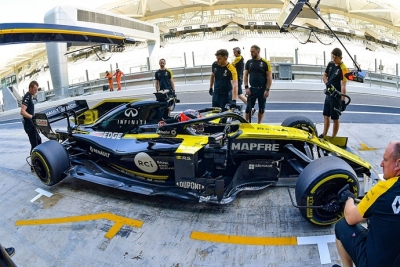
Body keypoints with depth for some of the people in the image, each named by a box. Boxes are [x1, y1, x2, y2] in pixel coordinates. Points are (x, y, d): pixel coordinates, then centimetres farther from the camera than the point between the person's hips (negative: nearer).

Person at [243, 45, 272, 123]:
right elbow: (245, 75, 7)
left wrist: (267, 90, -11)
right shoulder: (249, 62, 4)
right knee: (248, 107, 2)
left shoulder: (265, 62, -5)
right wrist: (246, 87, -4)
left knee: (261, 108, 8)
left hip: (262, 89, -2)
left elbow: (269, 77, -5)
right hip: (252, 89, 2)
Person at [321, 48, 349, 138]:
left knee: (335, 118, 1)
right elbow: (324, 75, 14)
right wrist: (327, 83, -8)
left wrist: (343, 101, -31)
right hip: (328, 94, 8)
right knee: (326, 116, 17)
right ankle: (324, 135, 31)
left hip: (336, 96, -8)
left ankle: (333, 138, 12)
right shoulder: (330, 64, 5)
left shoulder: (343, 69, -18)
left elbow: (343, 86, -25)